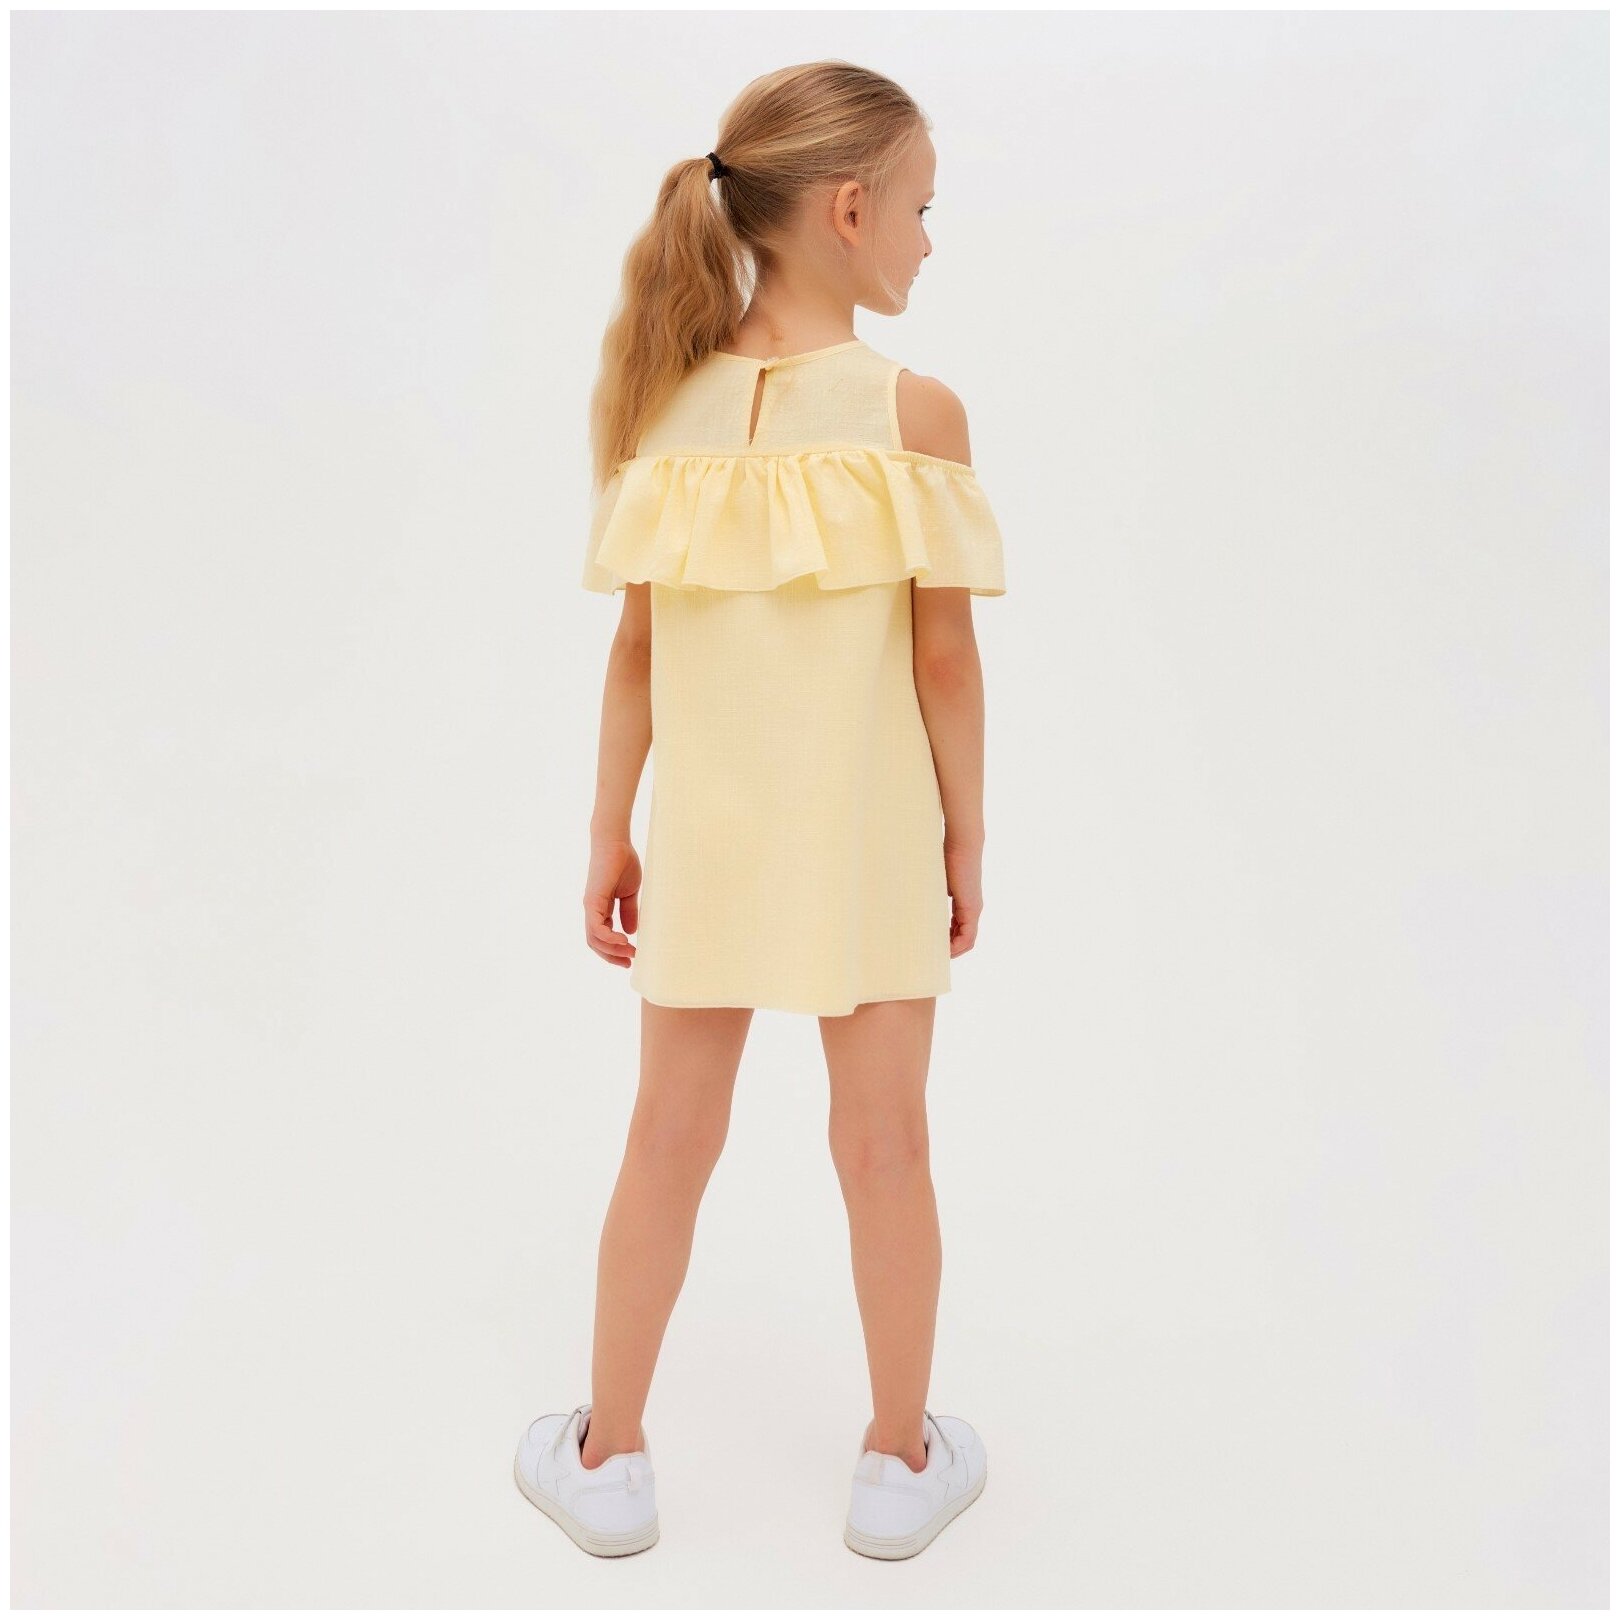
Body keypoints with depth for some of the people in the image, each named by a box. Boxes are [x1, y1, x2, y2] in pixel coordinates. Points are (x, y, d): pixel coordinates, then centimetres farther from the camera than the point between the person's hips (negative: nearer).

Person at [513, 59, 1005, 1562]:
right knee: (883, 1145, 14)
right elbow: (945, 662, -12)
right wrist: (968, 835, 1)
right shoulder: (915, 410, -13)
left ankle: (606, 1457, 33)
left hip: (710, 839, 3)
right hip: (867, 841, -2)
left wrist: (608, 834, 8)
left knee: (670, 1139, 16)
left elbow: (638, 652, -1)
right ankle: (900, 1460, 33)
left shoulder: (662, 406, -3)